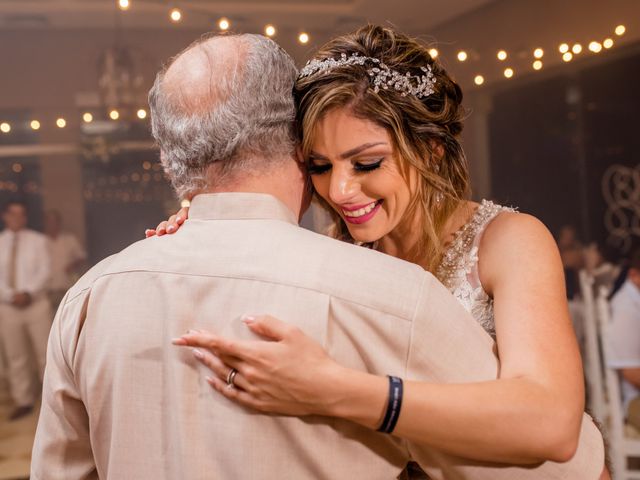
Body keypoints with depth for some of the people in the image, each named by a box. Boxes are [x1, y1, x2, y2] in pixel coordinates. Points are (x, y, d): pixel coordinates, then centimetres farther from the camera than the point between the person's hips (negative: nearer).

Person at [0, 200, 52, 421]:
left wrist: (28, 292, -16)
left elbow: (44, 270, -4)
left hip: (36, 303, -2)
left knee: (46, 352, 1)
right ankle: (23, 401, 17)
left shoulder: (38, 240, 2)